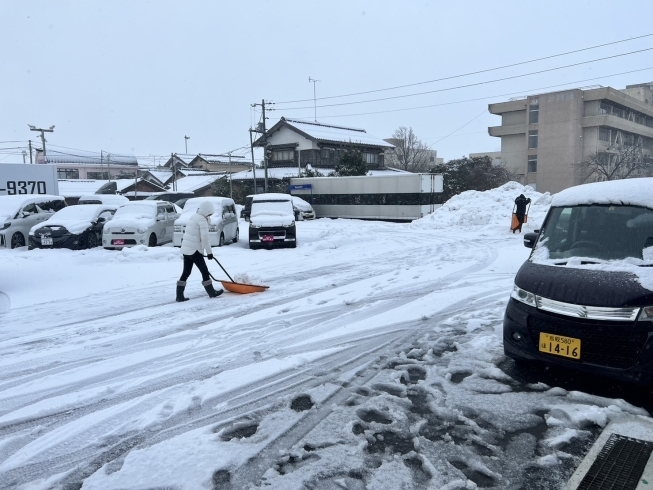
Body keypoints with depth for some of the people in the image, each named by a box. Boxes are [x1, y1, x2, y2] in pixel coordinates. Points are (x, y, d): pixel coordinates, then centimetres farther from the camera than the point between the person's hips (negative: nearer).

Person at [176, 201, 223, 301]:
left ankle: (179, 296, 8)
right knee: (204, 271, 4)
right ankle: (212, 293, 15)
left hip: (186, 249, 9)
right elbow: (204, 238, -17)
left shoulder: (193, 217, 15)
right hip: (194, 250, -9)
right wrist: (209, 252, -10)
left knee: (186, 272, 10)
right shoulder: (202, 220, -13)